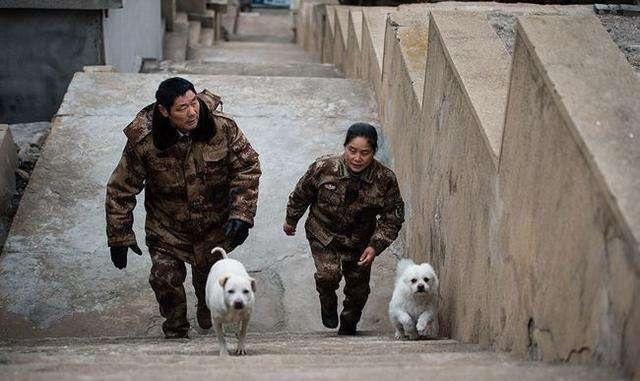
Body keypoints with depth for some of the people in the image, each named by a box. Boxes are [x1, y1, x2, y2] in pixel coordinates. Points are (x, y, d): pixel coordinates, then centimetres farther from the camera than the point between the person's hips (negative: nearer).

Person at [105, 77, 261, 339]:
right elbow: (121, 190, -13)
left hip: (215, 226, 2)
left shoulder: (222, 128, -21)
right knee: (165, 280, -6)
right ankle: (175, 332, 23)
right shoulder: (143, 141, -24)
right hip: (166, 228, -1)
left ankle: (209, 317, 53)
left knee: (210, 278, 20)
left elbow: (248, 166, -11)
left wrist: (241, 214, -20)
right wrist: (120, 237, -9)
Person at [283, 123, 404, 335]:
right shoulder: (323, 168, -22)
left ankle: (348, 326, 43)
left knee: (358, 288, 12)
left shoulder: (385, 180, -21)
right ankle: (327, 301, 12)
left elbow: (393, 217, -10)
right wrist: (291, 220, 11)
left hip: (359, 241, 2)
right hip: (323, 234, -2)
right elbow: (301, 194, -3)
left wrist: (375, 246, -21)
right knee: (328, 274, -24)